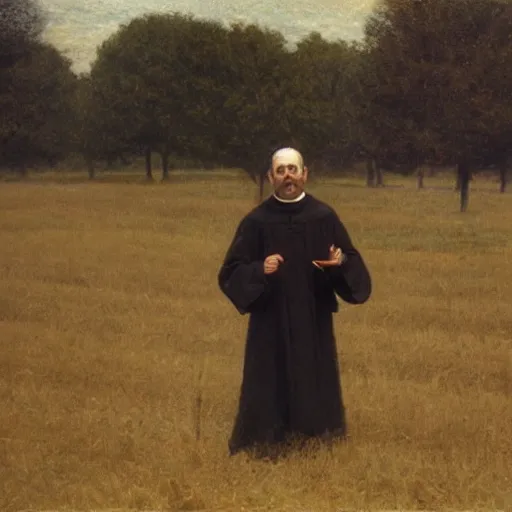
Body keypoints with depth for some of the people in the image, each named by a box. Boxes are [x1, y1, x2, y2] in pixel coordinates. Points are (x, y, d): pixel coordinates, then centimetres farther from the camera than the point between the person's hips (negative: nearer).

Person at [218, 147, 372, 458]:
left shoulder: (325, 217, 2)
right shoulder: (256, 221, -2)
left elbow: (353, 263, 5)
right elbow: (232, 272, -2)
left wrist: (341, 262, -18)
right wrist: (260, 270, -22)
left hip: (314, 323, 1)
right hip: (271, 324, -1)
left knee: (316, 386, 6)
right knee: (270, 387, -1)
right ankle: (264, 448, 10)